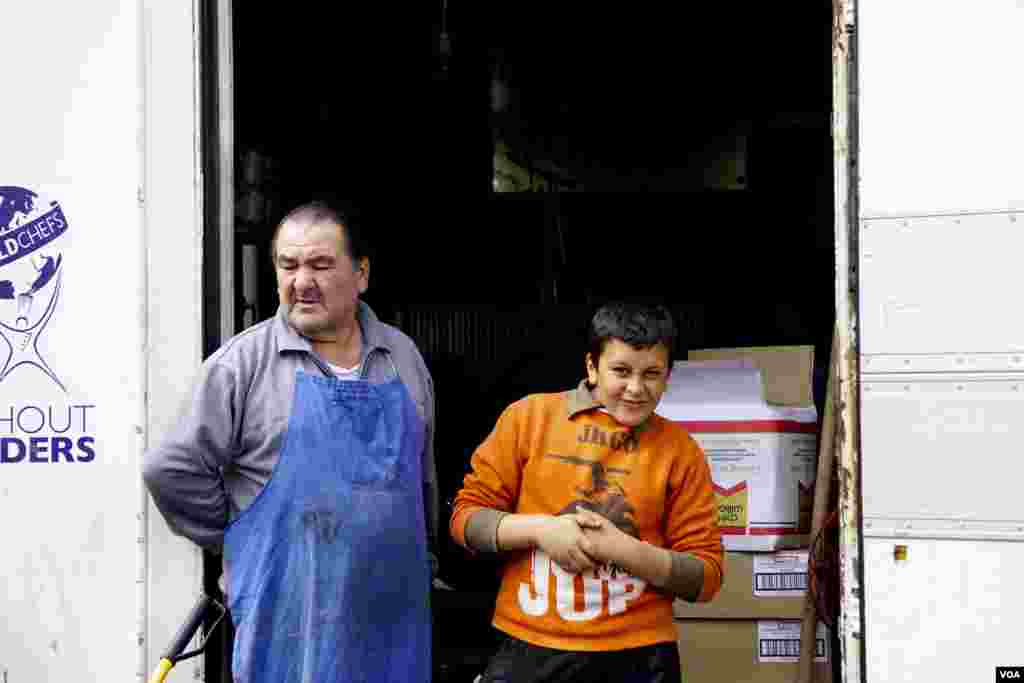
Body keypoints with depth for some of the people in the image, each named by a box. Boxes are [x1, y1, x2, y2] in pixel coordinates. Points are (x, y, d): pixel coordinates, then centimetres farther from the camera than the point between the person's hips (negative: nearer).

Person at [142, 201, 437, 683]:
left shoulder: (402, 356, 10)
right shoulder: (242, 363, -5)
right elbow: (172, 469, -6)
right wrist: (242, 542, 1)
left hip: (392, 613, 4)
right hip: (288, 619, -4)